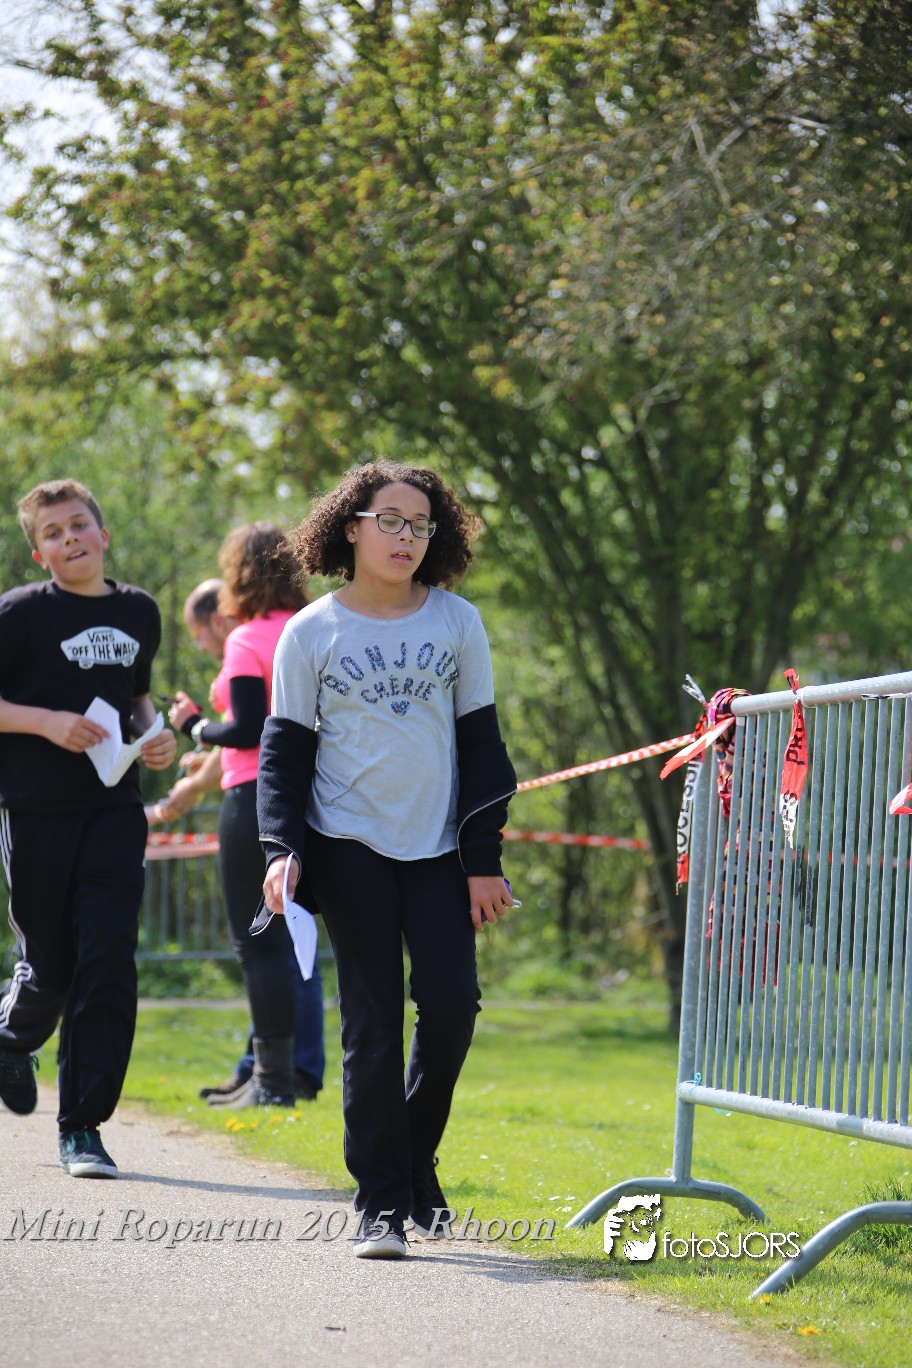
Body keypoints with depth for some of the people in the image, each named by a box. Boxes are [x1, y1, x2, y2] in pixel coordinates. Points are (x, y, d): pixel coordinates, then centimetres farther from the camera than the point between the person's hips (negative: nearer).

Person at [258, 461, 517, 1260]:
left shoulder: (457, 623, 5)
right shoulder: (312, 634, 1)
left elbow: (481, 744, 8)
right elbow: (285, 747, 4)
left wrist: (484, 859, 4)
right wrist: (283, 848, -9)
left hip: (439, 848, 2)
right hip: (350, 845, -2)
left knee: (451, 1002, -9)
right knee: (373, 1021, -5)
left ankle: (417, 1162, 14)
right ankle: (379, 1202, 0)